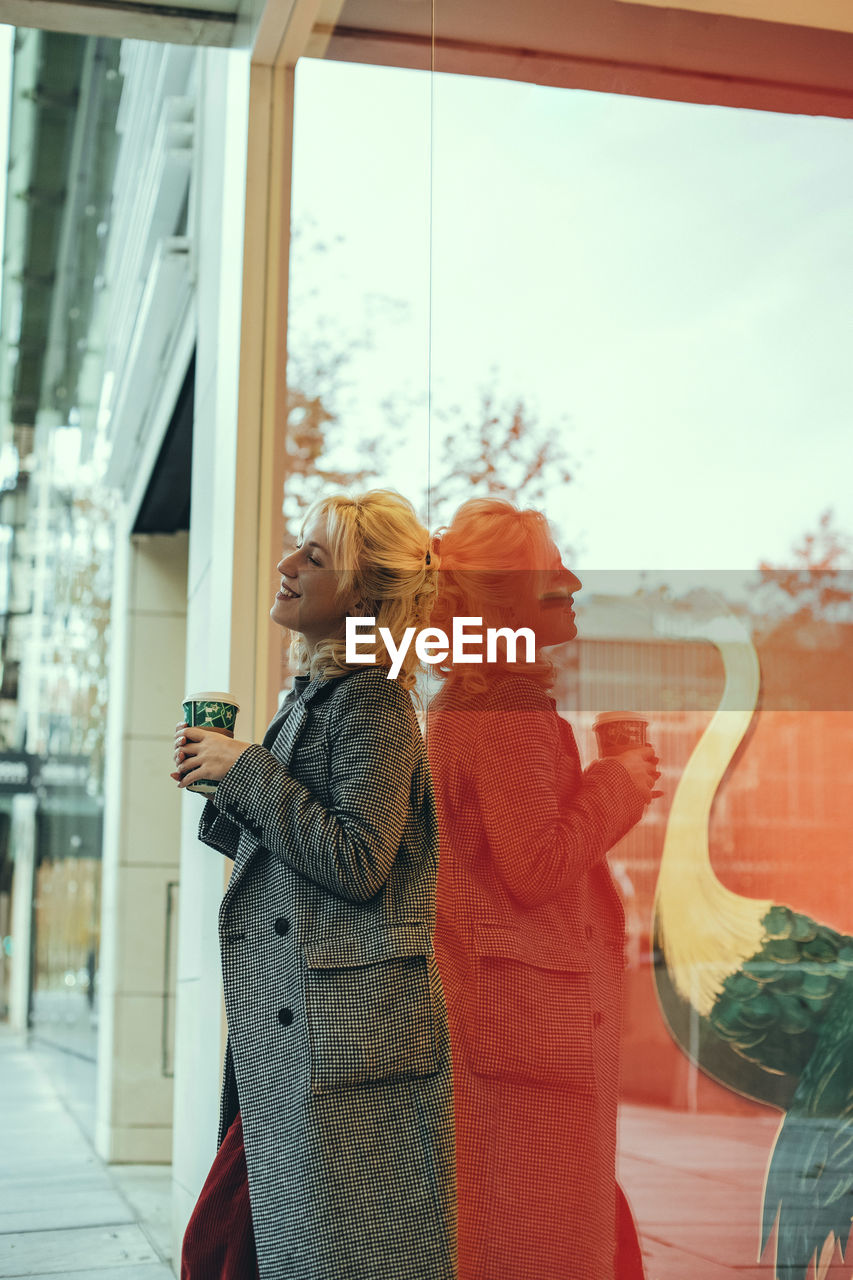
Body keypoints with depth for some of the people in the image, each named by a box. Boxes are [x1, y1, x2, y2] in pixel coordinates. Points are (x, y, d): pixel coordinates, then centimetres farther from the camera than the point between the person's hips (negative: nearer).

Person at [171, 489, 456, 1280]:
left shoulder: (370, 703, -11)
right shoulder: (312, 700, 16)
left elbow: (356, 861, -20)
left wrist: (245, 769, -14)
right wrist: (223, 790, 9)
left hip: (346, 1044, -9)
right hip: (294, 1038, 9)